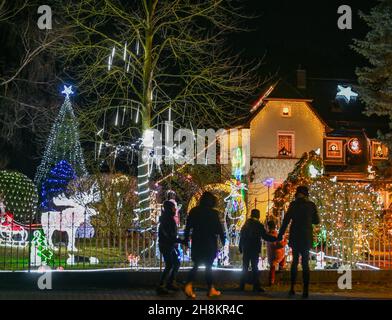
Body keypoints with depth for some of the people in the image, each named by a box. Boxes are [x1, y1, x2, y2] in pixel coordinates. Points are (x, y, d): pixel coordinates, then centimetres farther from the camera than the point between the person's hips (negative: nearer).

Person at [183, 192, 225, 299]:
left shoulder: (194, 211, 3)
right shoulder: (213, 213, -9)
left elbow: (188, 227, 6)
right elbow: (219, 228, -7)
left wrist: (186, 239, 13)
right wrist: (222, 239, 5)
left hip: (197, 242, 3)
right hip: (209, 243, -3)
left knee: (196, 265, 9)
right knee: (208, 266, 7)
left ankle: (189, 285, -13)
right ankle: (211, 290, 12)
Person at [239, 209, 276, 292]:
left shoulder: (245, 225, 9)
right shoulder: (259, 225, -7)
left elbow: (241, 237, 10)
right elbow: (265, 237, -7)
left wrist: (241, 249, 14)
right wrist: (276, 239, 2)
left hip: (245, 249, 4)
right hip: (254, 250, -4)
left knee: (245, 268, 9)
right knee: (255, 268, -1)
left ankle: (242, 286, 7)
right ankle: (256, 286, -5)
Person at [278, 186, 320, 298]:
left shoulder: (293, 204, -3)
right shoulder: (311, 205, 3)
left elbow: (286, 220, -7)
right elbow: (317, 221, 10)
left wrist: (280, 235, -4)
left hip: (295, 236, -1)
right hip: (307, 237, 1)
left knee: (295, 261, 11)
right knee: (305, 263, 5)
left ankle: (292, 288, 3)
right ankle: (305, 290, -4)